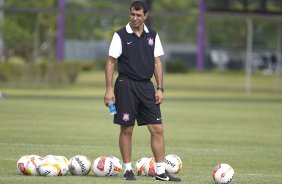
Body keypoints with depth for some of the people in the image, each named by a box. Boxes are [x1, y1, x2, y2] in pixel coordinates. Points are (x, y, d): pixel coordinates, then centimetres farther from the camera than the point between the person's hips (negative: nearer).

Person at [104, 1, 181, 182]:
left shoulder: (152, 35, 7)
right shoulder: (121, 35, -3)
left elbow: (157, 62, 10)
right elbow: (111, 62, -3)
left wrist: (160, 88, 3)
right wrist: (109, 89, -10)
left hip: (146, 86, 4)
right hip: (126, 85, -3)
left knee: (157, 129, -1)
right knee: (127, 129, 1)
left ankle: (161, 172, 3)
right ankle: (128, 170, 11)